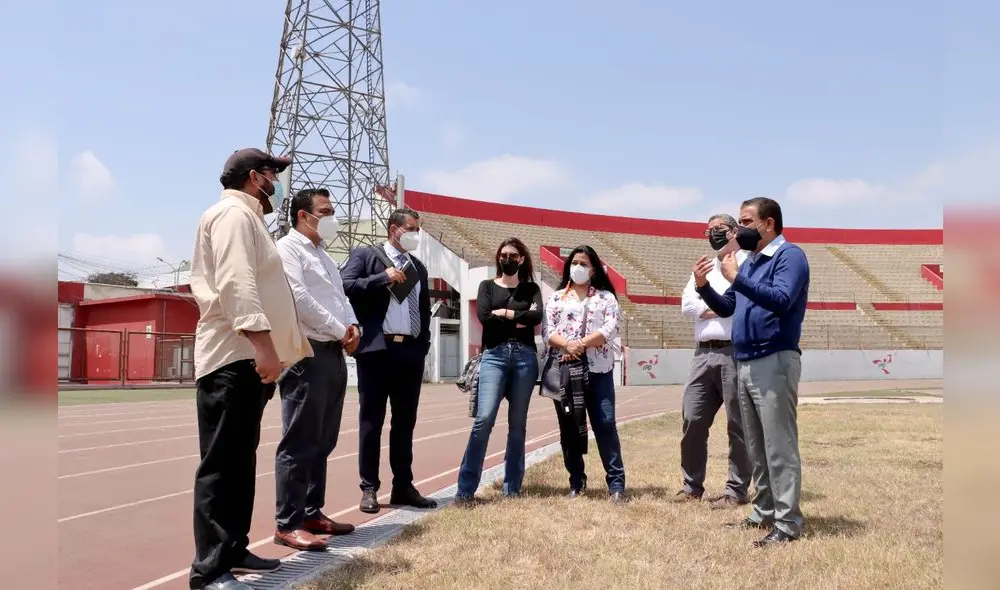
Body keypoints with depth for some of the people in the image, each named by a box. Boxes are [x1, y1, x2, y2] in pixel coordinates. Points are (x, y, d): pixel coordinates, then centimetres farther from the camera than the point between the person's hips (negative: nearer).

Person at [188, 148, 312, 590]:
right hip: (235, 357, -11)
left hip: (249, 358, 11)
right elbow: (235, 283, -23)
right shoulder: (233, 213, -8)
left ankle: (232, 549, 23)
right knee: (222, 464, -9)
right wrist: (263, 343, -31)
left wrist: (267, 349, 29)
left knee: (239, 461, 14)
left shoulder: (245, 218, 24)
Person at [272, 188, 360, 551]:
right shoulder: (288, 248, -4)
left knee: (323, 441, 12)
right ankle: (288, 523, -1)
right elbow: (298, 298, -16)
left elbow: (340, 297, 20)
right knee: (299, 442, -7)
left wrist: (352, 325, -1)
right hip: (307, 353, -9)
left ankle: (312, 513, 21)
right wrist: (340, 330, -11)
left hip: (334, 354, 9)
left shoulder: (324, 256, 23)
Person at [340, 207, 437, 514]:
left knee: (405, 421, 9)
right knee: (372, 420, 2)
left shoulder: (418, 267, 19)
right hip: (377, 349, -5)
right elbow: (345, 286, -12)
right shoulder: (365, 256, 3)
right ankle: (369, 489, 10)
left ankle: (403, 487, 18)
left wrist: (423, 345, 8)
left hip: (411, 351, 5)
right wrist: (383, 278, -13)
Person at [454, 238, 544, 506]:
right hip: (494, 355, -1)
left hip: (525, 356, 2)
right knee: (484, 418, -14)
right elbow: (483, 316, -5)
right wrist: (520, 319, -3)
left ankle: (512, 488, 11)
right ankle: (466, 488, -9)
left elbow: (537, 316, -5)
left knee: (517, 424, 3)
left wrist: (503, 313, -4)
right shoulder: (487, 286, 13)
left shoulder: (531, 288, 15)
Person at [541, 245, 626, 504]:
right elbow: (547, 331, 3)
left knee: (605, 424, -8)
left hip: (597, 369, -2)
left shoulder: (606, 297, 10)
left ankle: (616, 483, -4)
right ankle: (576, 482, 15)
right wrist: (567, 344, -16)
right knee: (569, 427, 5)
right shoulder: (556, 298, 15)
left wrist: (581, 344, -16)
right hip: (565, 369, 2)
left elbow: (609, 330, -5)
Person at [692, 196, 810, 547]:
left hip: (774, 362, -9)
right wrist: (703, 287, 3)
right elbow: (725, 308, 20)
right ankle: (764, 511, 24)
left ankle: (788, 523, -1)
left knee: (779, 447, -6)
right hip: (746, 363, 9)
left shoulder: (789, 255, -7)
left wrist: (736, 278, -21)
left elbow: (781, 300, -23)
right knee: (757, 447, 14)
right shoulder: (750, 261, 18)